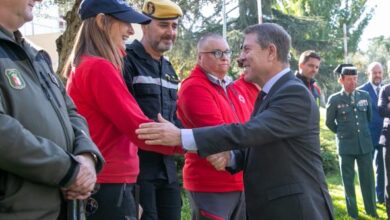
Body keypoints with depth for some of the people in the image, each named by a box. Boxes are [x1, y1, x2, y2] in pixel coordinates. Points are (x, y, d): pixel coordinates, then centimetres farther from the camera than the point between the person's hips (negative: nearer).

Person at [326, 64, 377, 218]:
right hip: (346, 145, -2)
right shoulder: (334, 99, -6)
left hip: (365, 143, 3)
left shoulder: (365, 96, 3)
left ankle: (371, 211, 20)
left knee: (368, 179, 7)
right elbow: (329, 122, 6)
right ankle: (352, 213, 16)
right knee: (348, 180, 6)